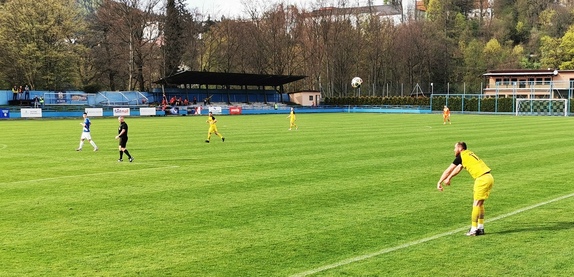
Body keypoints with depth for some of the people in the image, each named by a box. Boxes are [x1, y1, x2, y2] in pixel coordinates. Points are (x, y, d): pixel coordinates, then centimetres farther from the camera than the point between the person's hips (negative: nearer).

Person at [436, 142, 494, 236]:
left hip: (482, 179, -9)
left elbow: (448, 170, 0)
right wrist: (449, 178, 38)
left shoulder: (461, 156, -5)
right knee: (480, 204, 16)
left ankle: (474, 230, 0)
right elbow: (458, 168, 33)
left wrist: (439, 182, 9)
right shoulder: (468, 154, 20)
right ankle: (480, 228, 20)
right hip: (489, 177, 9)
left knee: (476, 204, -3)